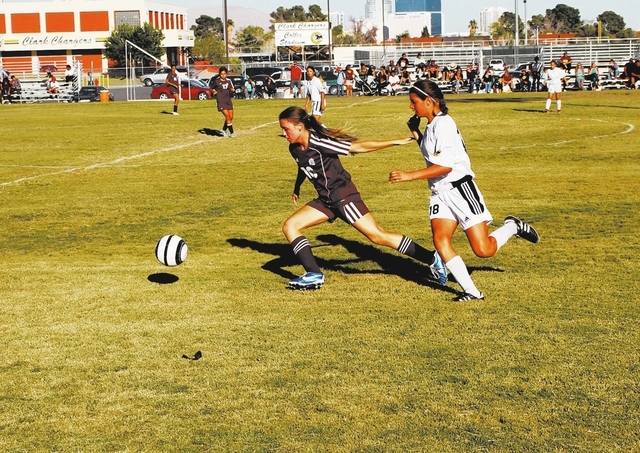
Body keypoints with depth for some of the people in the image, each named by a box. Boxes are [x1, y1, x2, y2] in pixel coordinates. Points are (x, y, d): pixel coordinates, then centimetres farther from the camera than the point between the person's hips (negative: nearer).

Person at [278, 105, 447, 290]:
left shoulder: (319, 143, -23)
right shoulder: (294, 149, 1)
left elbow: (359, 147, -18)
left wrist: (395, 142, -17)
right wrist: (297, 188, 37)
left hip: (344, 196, -8)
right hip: (325, 200, 8)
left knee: (377, 235, -11)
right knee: (290, 226, 2)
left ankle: (432, 259, -3)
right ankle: (314, 275, 2)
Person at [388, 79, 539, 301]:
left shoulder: (443, 123, -16)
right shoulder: (431, 126, 13)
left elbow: (445, 166, -23)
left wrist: (409, 176, -26)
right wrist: (416, 133, 17)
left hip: (460, 189, -9)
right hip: (440, 193, 9)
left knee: (484, 250, -8)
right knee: (440, 239, -13)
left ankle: (513, 227, 22)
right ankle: (471, 292, -9)